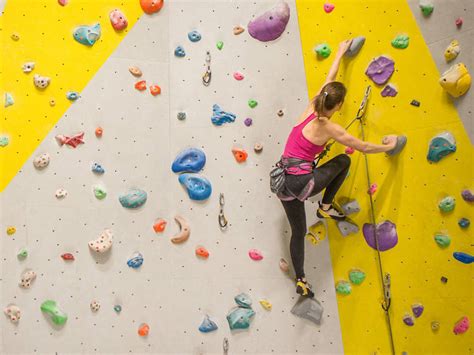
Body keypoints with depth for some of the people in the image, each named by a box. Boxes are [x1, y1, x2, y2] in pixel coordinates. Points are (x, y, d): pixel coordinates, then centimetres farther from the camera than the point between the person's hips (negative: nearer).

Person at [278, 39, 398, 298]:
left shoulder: (311, 108, 4)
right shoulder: (329, 128, -11)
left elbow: (329, 80, 19)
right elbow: (363, 147, -2)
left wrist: (340, 53, 31)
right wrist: (388, 146, 15)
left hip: (283, 180, 7)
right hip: (302, 182, -7)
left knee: (298, 231, 18)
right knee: (343, 160, 14)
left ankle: (301, 281, 23)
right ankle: (325, 208, 19)